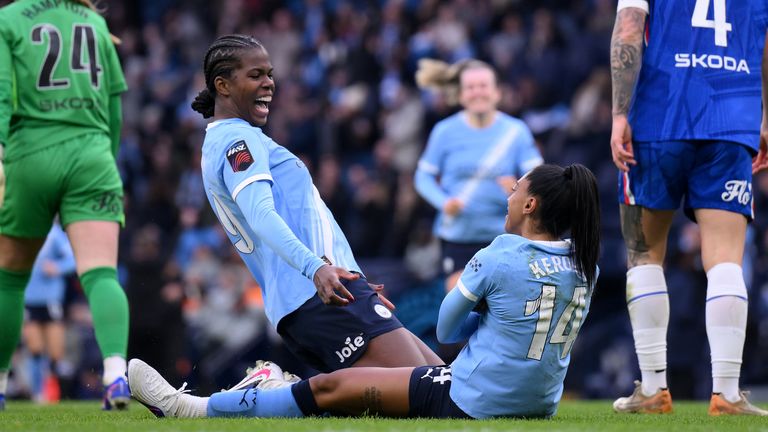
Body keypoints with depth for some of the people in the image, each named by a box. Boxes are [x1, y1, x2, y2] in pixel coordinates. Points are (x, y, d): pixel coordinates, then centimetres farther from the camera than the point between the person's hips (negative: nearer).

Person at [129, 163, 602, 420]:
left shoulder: (502, 255, -14)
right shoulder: (586, 268, 3)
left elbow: (447, 329, -2)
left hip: (472, 404, -8)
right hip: (538, 404, 8)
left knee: (332, 387, 0)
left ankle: (188, 409, 7)